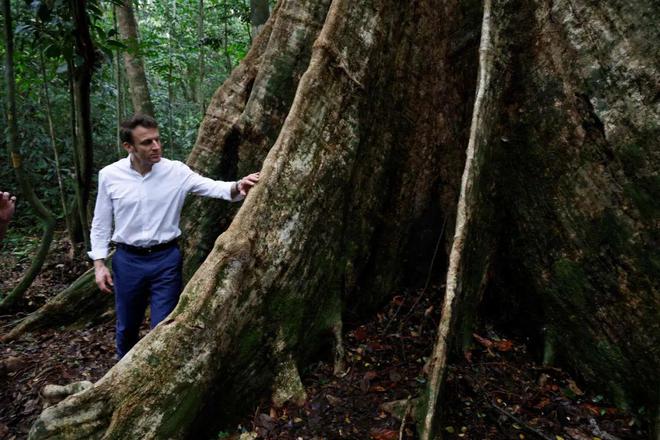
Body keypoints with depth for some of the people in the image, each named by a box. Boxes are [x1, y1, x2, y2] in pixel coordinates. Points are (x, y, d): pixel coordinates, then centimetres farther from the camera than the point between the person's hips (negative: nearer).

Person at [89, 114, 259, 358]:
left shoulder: (175, 171, -9)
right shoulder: (110, 175, -5)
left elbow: (211, 186, -18)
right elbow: (101, 222, 3)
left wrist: (237, 187, -40)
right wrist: (99, 264, -1)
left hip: (166, 258, -1)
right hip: (127, 260, 2)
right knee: (126, 327, 19)